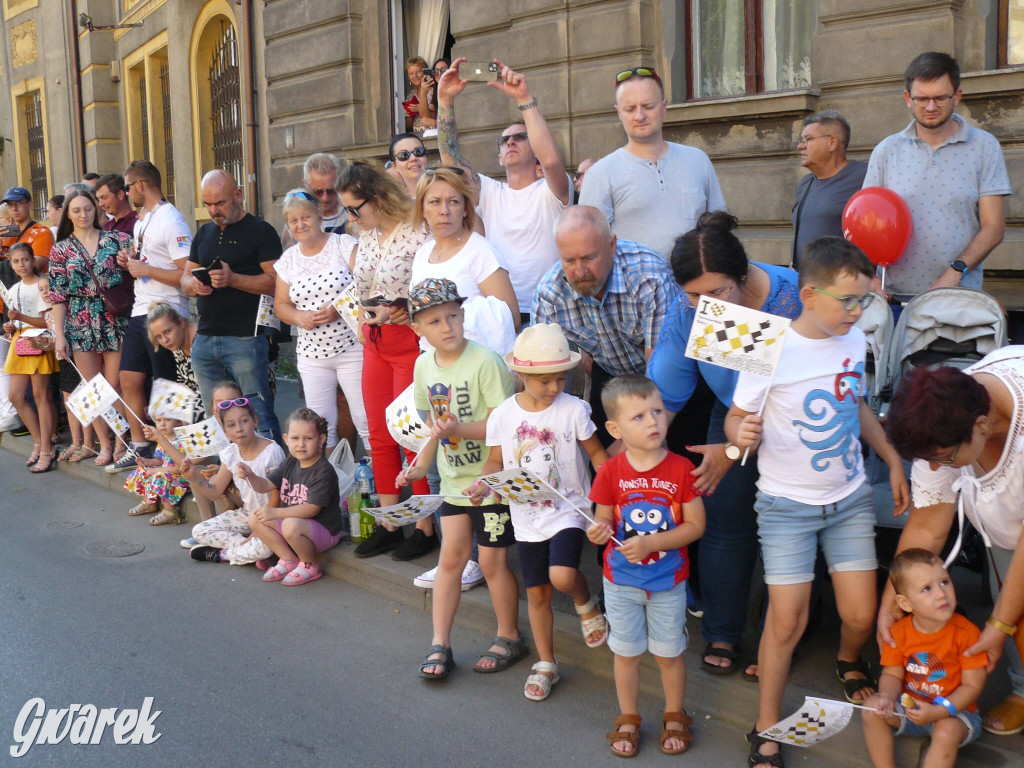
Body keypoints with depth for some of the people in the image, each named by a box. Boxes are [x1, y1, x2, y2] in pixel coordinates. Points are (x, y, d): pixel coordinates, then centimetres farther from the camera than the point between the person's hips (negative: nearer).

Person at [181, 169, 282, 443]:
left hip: (245, 339, -7)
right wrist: (194, 284, -2)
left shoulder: (260, 231, -2)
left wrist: (233, 279, -21)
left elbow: (276, 282, -10)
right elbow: (185, 278, 22)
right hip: (205, 339, 7)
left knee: (258, 416, -9)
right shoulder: (204, 233, 20)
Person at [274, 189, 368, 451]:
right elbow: (280, 304, 15)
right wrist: (298, 317, -7)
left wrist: (339, 309, -20)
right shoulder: (288, 259, 11)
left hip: (351, 348, -5)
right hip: (312, 352, 5)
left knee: (366, 420, -6)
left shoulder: (344, 245, -3)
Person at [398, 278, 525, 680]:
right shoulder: (424, 366, 3)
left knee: (491, 560, 3)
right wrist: (421, 464, 8)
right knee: (451, 557, 8)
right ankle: (440, 645, 16)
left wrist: (459, 429, -33)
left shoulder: (484, 362, -19)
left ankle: (509, 638, 23)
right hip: (454, 479, 6)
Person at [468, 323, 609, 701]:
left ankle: (587, 604, 11)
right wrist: (483, 484, -15)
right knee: (537, 592, 11)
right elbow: (496, 462, 5)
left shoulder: (573, 408, -11)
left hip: (568, 508, -3)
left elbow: (597, 453, -1)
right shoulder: (503, 415, -5)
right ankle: (546, 664, 30)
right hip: (526, 515, 3)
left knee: (562, 576, -25)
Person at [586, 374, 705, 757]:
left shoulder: (681, 469, -14)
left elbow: (696, 524, -12)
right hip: (621, 580, 1)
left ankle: (675, 717, 36)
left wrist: (651, 543, -22)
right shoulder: (610, 472, -11)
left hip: (668, 581, -1)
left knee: (669, 653, 14)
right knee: (626, 653, 15)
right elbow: (603, 520, -1)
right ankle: (628, 719, 34)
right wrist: (599, 532, -26)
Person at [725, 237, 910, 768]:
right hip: (787, 504, -4)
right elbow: (737, 416, -9)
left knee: (861, 616, 2)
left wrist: (893, 462, 14)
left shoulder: (854, 340, -1)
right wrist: (741, 434, -32)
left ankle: (849, 662, 40)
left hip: (850, 497, 5)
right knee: (787, 622, -7)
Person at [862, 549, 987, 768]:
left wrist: (937, 711, -28)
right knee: (872, 706, -18)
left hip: (954, 710, -4)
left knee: (947, 731, -34)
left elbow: (973, 685, -16)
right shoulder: (899, 633, -7)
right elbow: (892, 675, 0)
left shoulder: (966, 633, -18)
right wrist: (887, 697, -24)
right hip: (910, 706, 4)